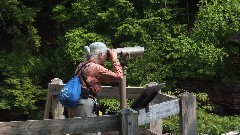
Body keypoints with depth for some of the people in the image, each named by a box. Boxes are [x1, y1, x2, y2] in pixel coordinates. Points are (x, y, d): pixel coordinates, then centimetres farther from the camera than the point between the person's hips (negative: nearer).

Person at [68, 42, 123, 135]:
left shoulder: (82, 65, 11)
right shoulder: (96, 68, -13)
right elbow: (119, 76, -10)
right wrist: (114, 59, 0)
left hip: (74, 104, 9)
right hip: (85, 106, -9)